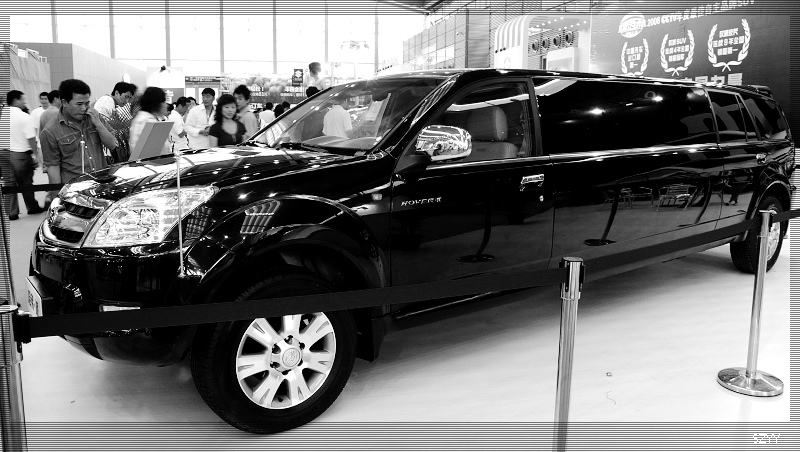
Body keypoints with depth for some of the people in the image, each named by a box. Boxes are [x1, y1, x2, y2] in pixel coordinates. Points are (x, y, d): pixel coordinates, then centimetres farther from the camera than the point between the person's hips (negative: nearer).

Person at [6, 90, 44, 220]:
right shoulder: (24, 117, -12)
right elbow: (31, 138, -15)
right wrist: (35, 155, -10)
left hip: (6, 153, 4)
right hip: (21, 154, -4)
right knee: (25, 183, 9)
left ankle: (12, 212, 10)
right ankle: (32, 207, 24)